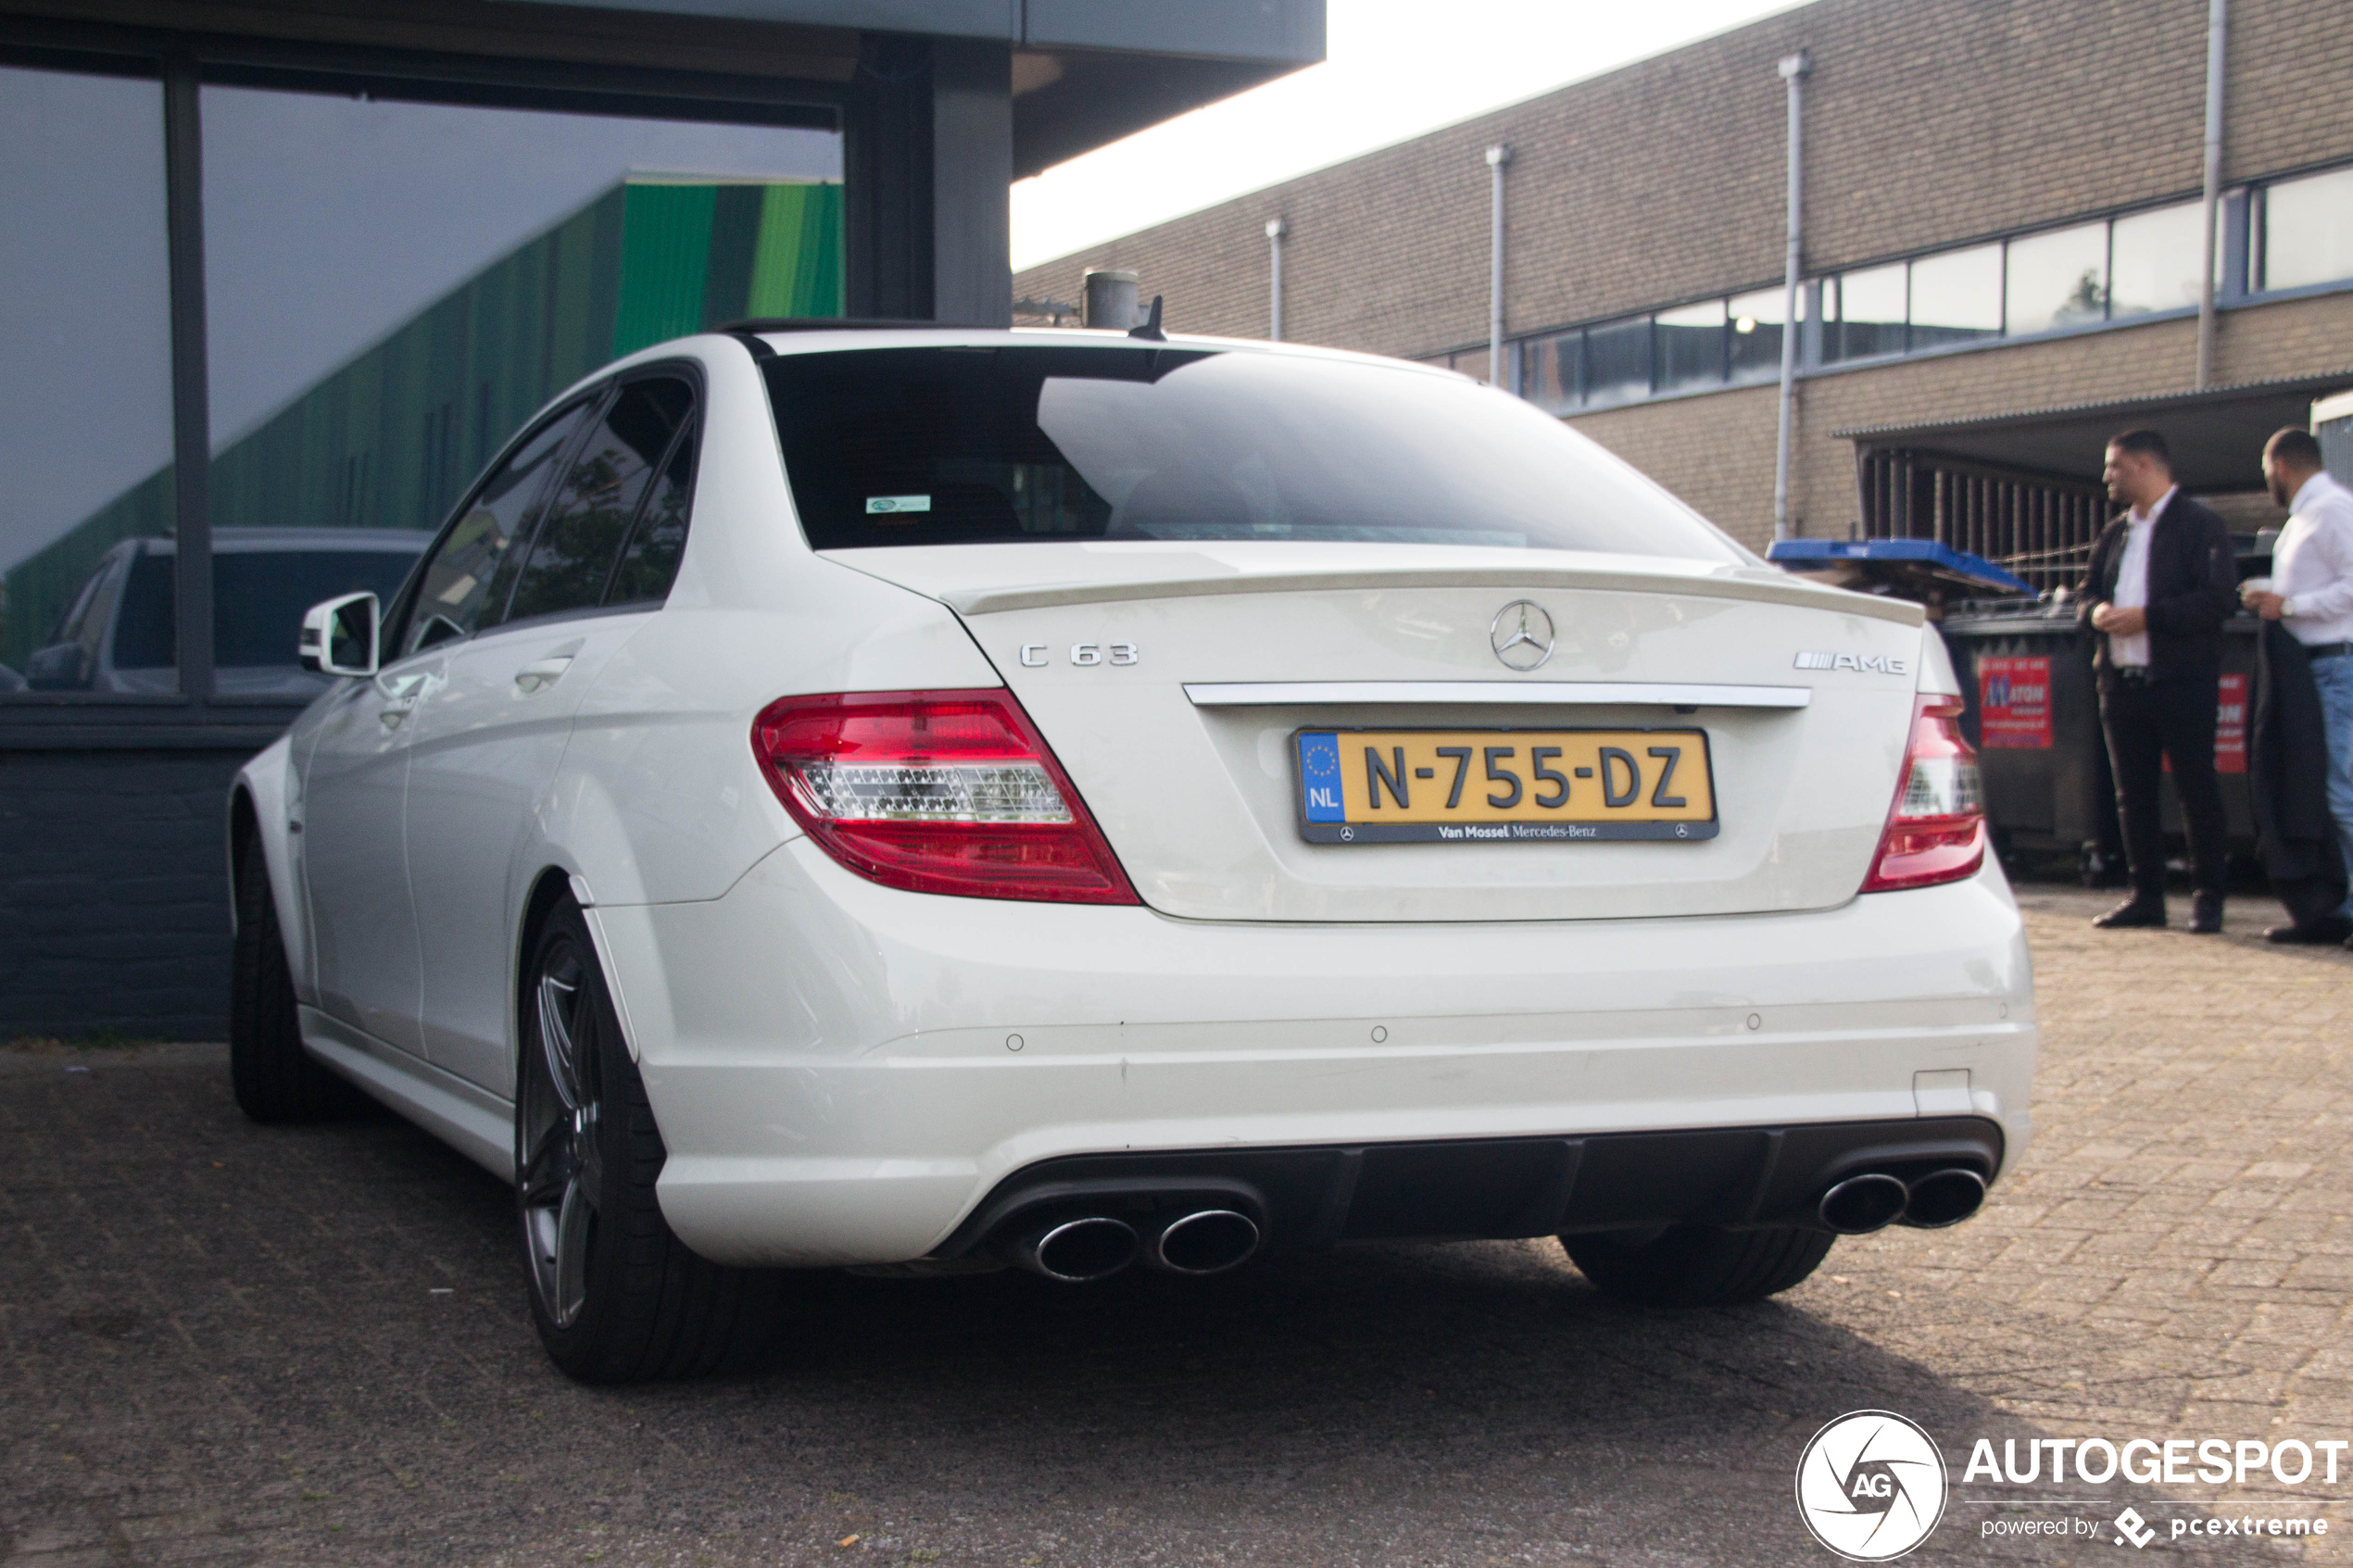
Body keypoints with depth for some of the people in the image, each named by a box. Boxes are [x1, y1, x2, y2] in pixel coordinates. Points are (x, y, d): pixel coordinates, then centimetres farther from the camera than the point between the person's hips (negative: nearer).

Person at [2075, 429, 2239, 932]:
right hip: (2121, 680, 7)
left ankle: (2207, 895, 7)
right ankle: (2146, 895, 16)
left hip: (2182, 681, -7)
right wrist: (2096, 611, -3)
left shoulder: (2201, 525, -5)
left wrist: (2148, 616, -19)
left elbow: (2219, 599, -15)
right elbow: (2087, 591, 21)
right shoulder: (2114, 534, 17)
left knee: (2197, 790, -1)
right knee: (2133, 793, 8)